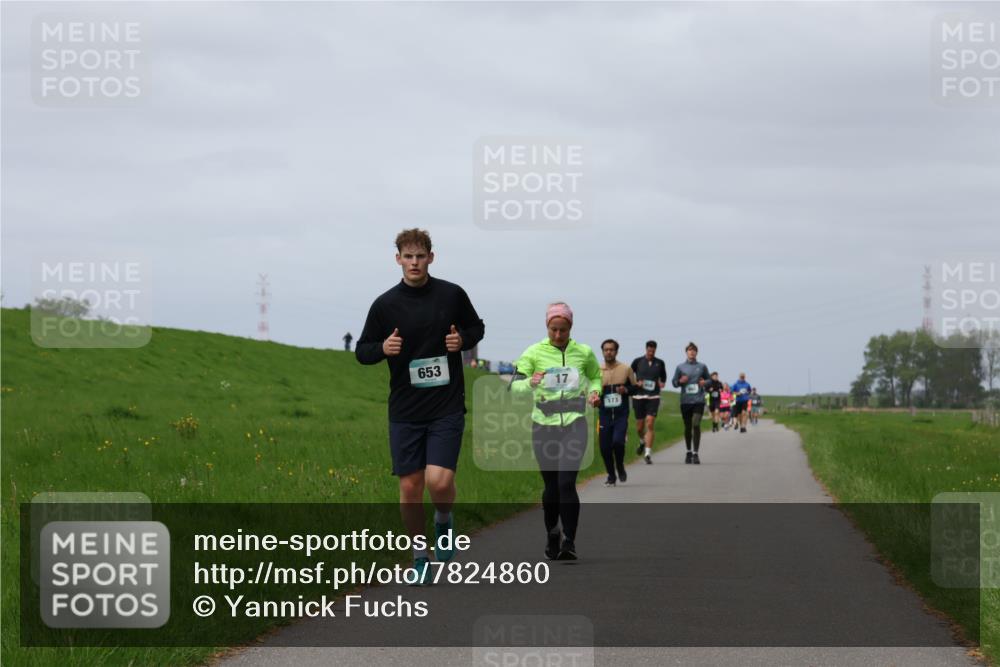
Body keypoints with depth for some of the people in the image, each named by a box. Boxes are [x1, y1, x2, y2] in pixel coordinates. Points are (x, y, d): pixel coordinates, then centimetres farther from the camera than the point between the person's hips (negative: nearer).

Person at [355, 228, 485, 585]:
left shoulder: (452, 295, 0)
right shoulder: (385, 304, -1)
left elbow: (477, 327, 16)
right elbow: (361, 351, 7)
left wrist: (463, 339, -6)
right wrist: (382, 348, -15)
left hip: (447, 408, -1)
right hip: (405, 411, 1)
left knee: (439, 482, -15)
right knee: (409, 488, 2)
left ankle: (444, 521, 19)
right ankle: (419, 558, 20)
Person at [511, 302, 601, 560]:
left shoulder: (584, 353, 3)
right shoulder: (535, 352, -2)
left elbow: (595, 376, 21)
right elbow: (515, 385, -8)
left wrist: (594, 391, 0)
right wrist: (530, 383, -29)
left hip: (574, 425, -1)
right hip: (544, 425, 1)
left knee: (566, 483, -16)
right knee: (551, 486, 9)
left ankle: (569, 542, -11)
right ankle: (552, 534, 34)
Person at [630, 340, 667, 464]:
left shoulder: (660, 363, 6)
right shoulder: (638, 361, 2)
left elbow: (663, 376, 21)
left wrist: (662, 383, -1)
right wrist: (636, 383, -8)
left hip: (653, 397, -1)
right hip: (639, 396, 1)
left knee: (650, 424, -14)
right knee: (640, 426, 8)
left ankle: (648, 453, -15)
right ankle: (642, 442, 42)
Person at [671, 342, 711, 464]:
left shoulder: (702, 366, 7)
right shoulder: (680, 367, 7)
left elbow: (709, 379, 16)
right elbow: (674, 382, 10)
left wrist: (705, 382, -6)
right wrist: (680, 381, -11)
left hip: (699, 400, -1)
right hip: (685, 401, 1)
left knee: (696, 425, -14)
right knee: (687, 427, 8)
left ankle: (695, 454, -11)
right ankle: (689, 452, 25)